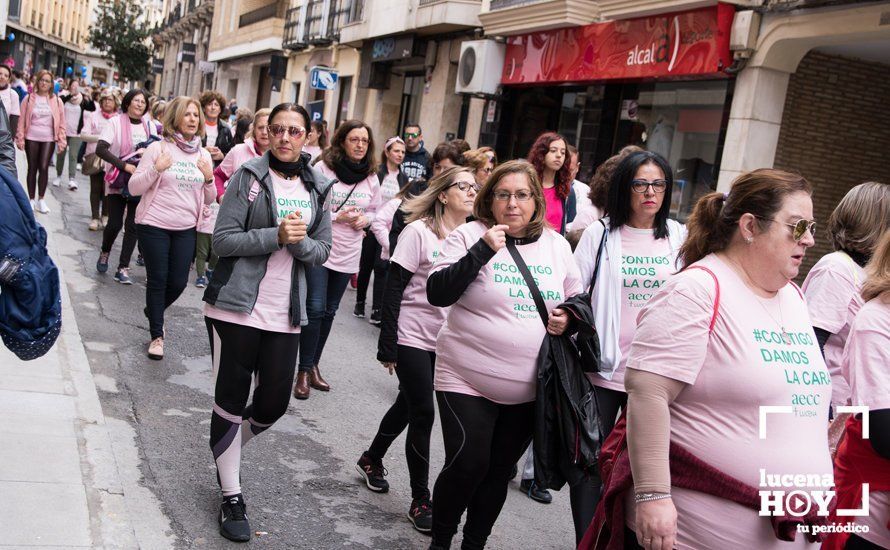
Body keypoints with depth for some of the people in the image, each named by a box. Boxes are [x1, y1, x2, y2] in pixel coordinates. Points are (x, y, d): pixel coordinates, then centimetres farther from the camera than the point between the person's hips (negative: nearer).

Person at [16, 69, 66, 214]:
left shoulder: (56, 100, 3)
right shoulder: (29, 98, 2)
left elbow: (61, 123, 5)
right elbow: (22, 120, 2)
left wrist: (61, 140, 0)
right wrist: (20, 138, -3)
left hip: (48, 139, 0)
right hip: (31, 138, 0)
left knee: (44, 168, -9)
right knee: (32, 168, 5)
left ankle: (41, 199, 4)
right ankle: (32, 199, 13)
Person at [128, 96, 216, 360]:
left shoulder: (203, 155, 8)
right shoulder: (158, 148, -6)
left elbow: (209, 199, 12)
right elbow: (134, 188, -6)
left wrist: (209, 177, -6)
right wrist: (156, 169, -19)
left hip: (186, 228, 4)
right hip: (154, 225, -4)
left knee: (178, 282, 7)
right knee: (158, 279, 3)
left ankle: (153, 311, 38)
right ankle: (157, 335, 19)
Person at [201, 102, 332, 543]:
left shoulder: (317, 187, 7)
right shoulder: (249, 176, -4)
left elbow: (322, 252, 8)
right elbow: (223, 240, -10)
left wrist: (300, 241, -14)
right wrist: (276, 235, -21)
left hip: (285, 314, 4)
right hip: (236, 307, -3)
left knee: (274, 404, 8)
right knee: (231, 401, 4)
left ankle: (226, 453, 38)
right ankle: (231, 496, 19)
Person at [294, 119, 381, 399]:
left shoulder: (371, 177, 4)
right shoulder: (323, 169, -10)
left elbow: (374, 210, 17)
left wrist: (364, 219, -5)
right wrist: (337, 216, -20)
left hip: (348, 254, 5)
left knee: (329, 312, 13)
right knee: (315, 309, -9)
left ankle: (313, 365, 26)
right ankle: (304, 371, 3)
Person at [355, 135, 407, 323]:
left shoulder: (403, 179, 8)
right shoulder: (375, 173, -3)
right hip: (371, 227, -2)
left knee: (382, 266, -6)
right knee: (366, 265, 8)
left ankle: (377, 310, -4)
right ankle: (360, 302, 26)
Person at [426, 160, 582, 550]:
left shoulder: (556, 244, 7)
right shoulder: (470, 235, -6)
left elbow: (577, 299, 17)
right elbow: (437, 294, -15)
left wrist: (568, 316, -6)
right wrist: (482, 251, -24)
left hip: (529, 389, 4)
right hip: (468, 382, -4)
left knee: (499, 471, 13)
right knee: (467, 466, -9)